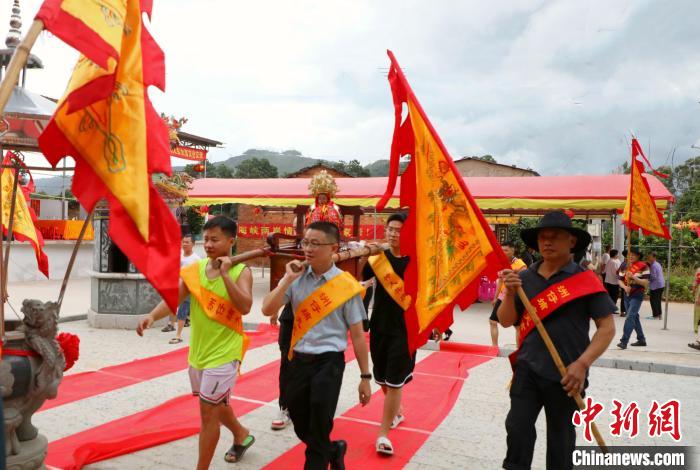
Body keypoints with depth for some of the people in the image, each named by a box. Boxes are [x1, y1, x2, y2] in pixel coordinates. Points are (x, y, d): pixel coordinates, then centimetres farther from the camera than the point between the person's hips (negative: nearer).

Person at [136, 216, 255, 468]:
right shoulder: (194, 269, -1)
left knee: (208, 412, -2)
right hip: (198, 351, 6)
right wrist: (152, 316, -28)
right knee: (214, 404, 24)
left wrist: (225, 274, -29)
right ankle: (241, 435, 51)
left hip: (224, 352, -6)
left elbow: (245, 307, -27)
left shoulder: (241, 271, -14)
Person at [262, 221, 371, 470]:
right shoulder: (296, 278, 0)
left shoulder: (346, 286, -9)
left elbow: (357, 333, -5)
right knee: (302, 428, 19)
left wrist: (365, 377, -1)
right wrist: (288, 279, -16)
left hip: (329, 363, -4)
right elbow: (267, 310, -7)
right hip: (299, 361, 4)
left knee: (318, 434, 1)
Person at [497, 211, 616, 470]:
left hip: (565, 374, -2)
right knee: (517, 427, 1)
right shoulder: (524, 278, 2)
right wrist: (510, 293, -15)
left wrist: (582, 364, -17)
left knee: (560, 435, 14)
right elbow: (506, 321, 4)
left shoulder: (585, 280, -8)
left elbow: (607, 327, -8)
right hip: (527, 368, 2)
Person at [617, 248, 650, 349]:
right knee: (634, 317, 15)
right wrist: (625, 287, -14)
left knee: (630, 316, -15)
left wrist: (634, 277, -24)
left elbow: (646, 283, -12)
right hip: (627, 295, 7)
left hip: (637, 295, -7)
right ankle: (641, 339, 28)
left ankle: (624, 341, -18)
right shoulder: (624, 266, 8)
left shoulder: (643, 266, -8)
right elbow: (620, 280, 6)